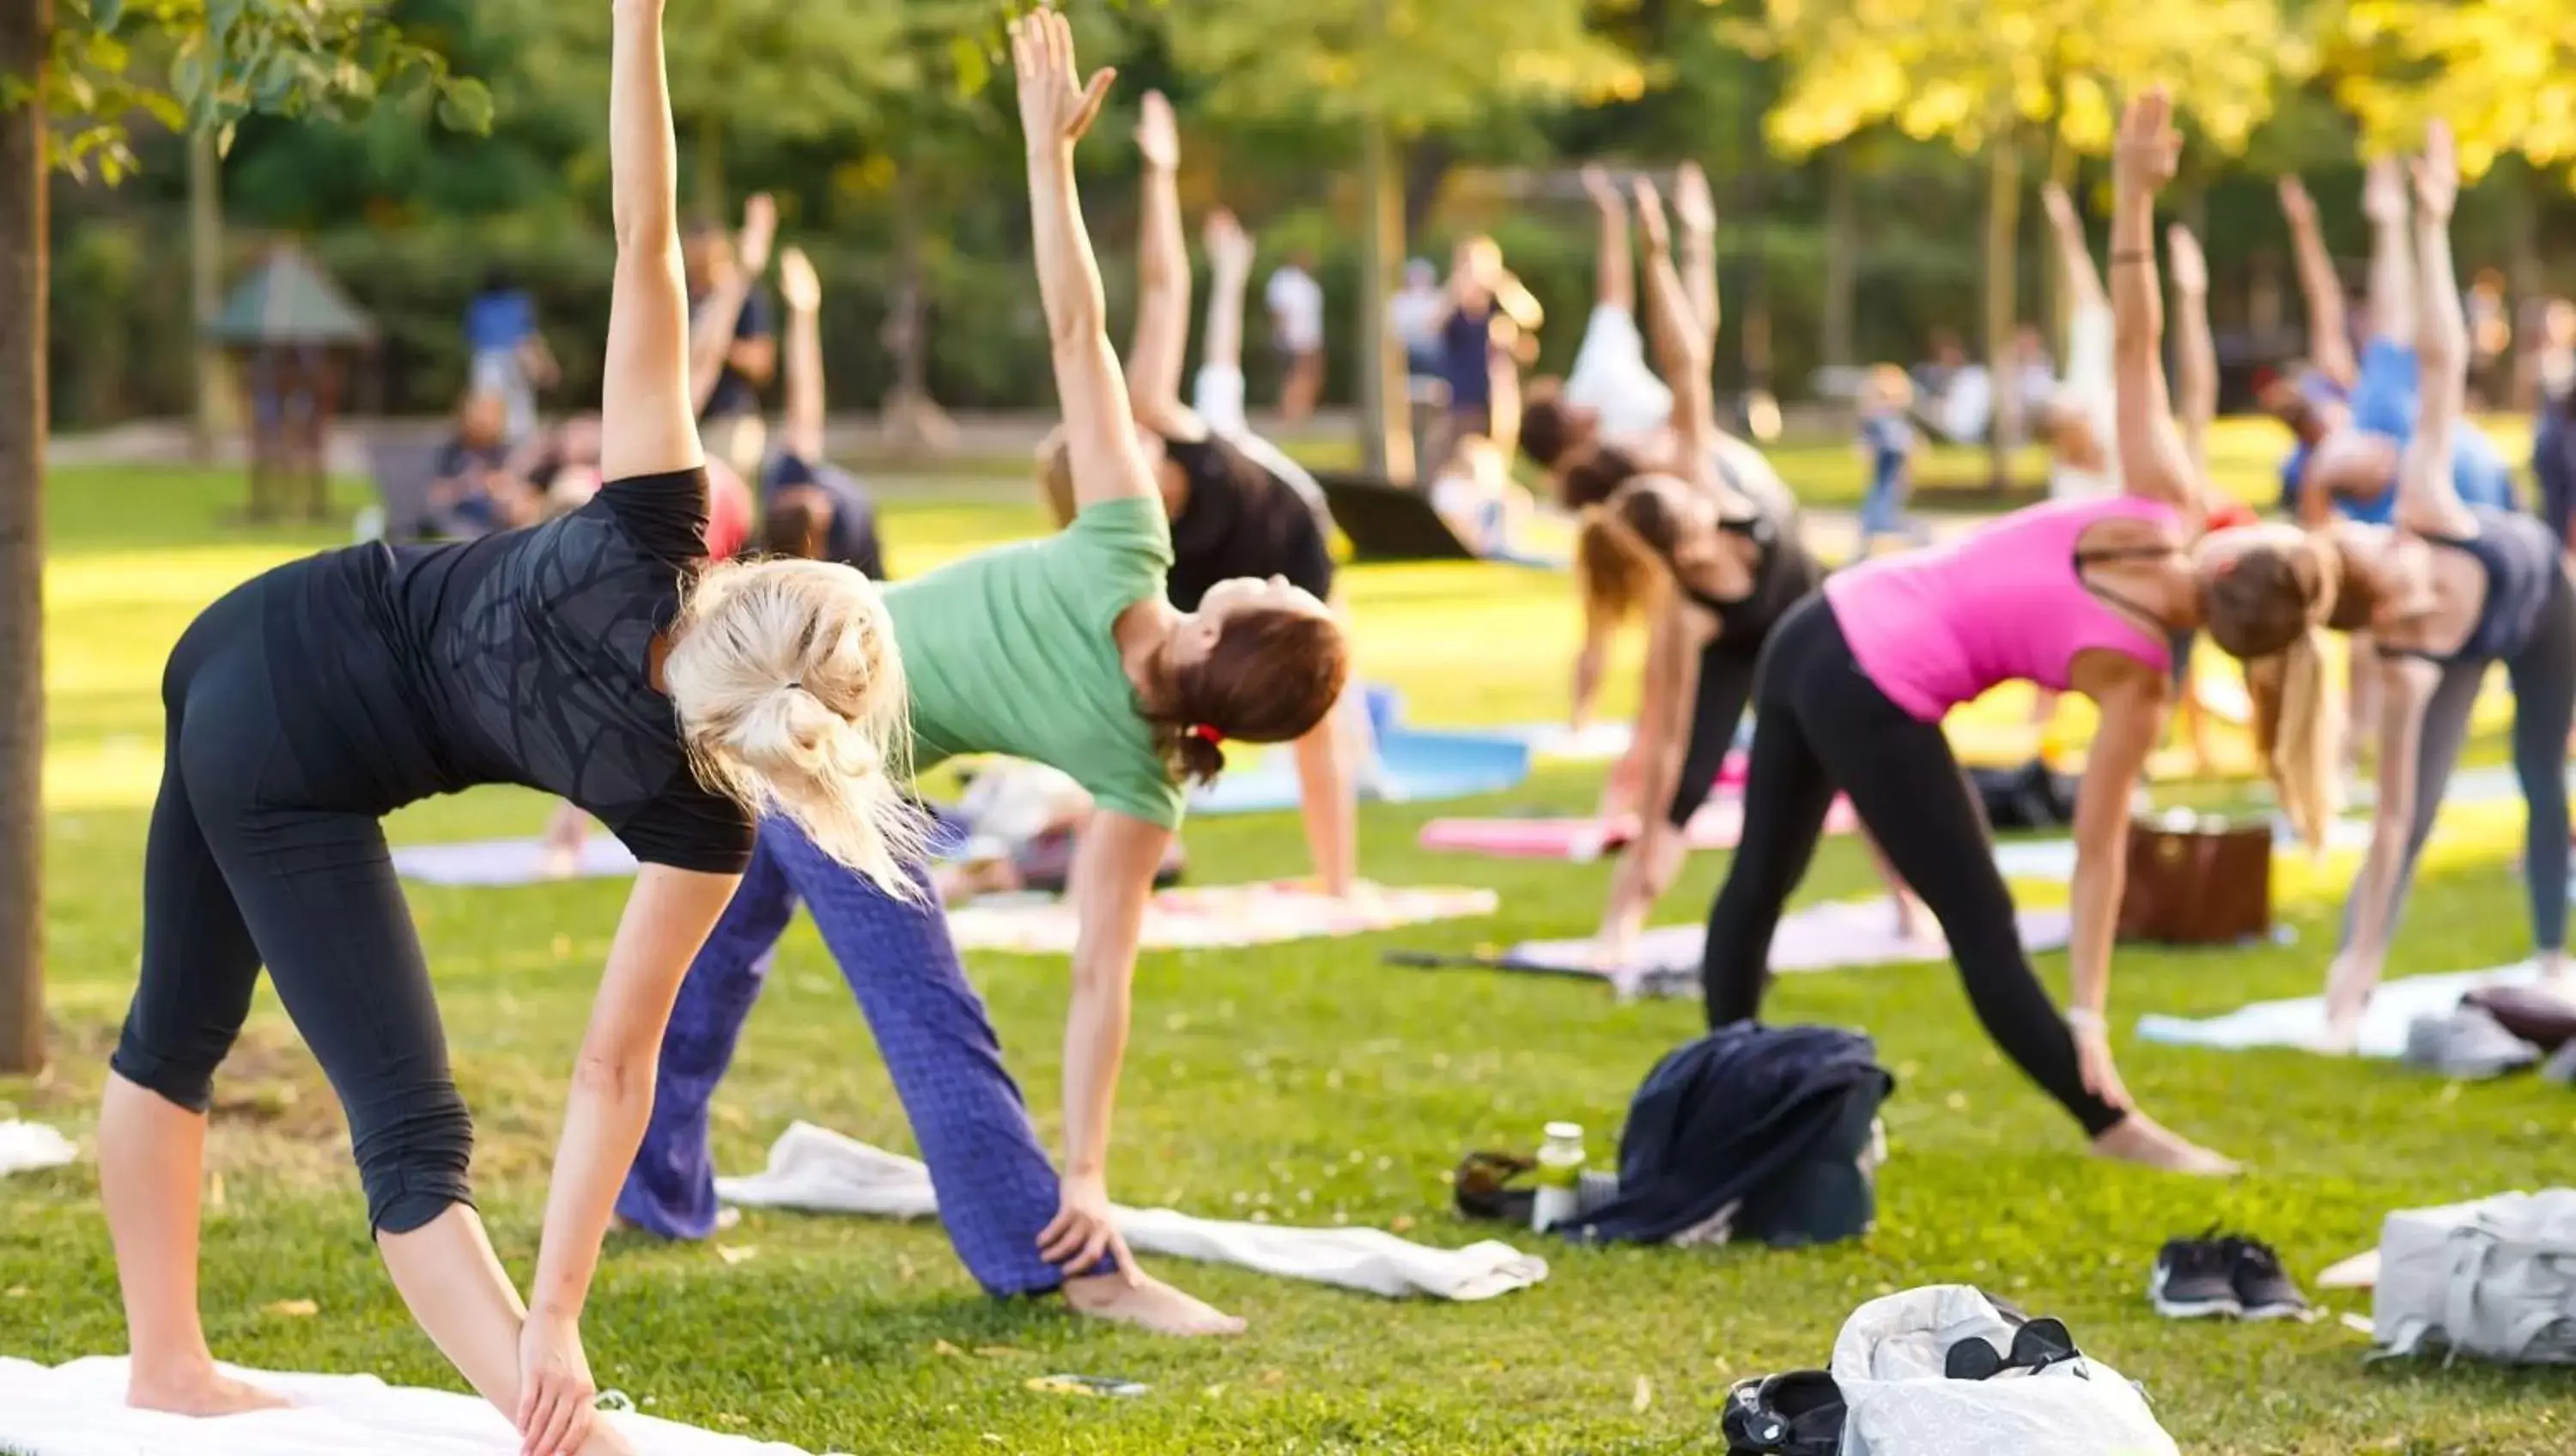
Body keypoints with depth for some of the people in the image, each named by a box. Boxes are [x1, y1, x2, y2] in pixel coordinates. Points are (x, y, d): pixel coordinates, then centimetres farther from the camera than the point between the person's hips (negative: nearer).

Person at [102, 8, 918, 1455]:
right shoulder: (698, 817, -22)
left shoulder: (654, 541, -18)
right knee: (414, 1131, -5)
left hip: (247, 644, 7)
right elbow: (615, 1071, -21)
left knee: (178, 1030, 22)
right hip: (294, 778, -6)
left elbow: (644, 242, -22)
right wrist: (556, 1323, -19)